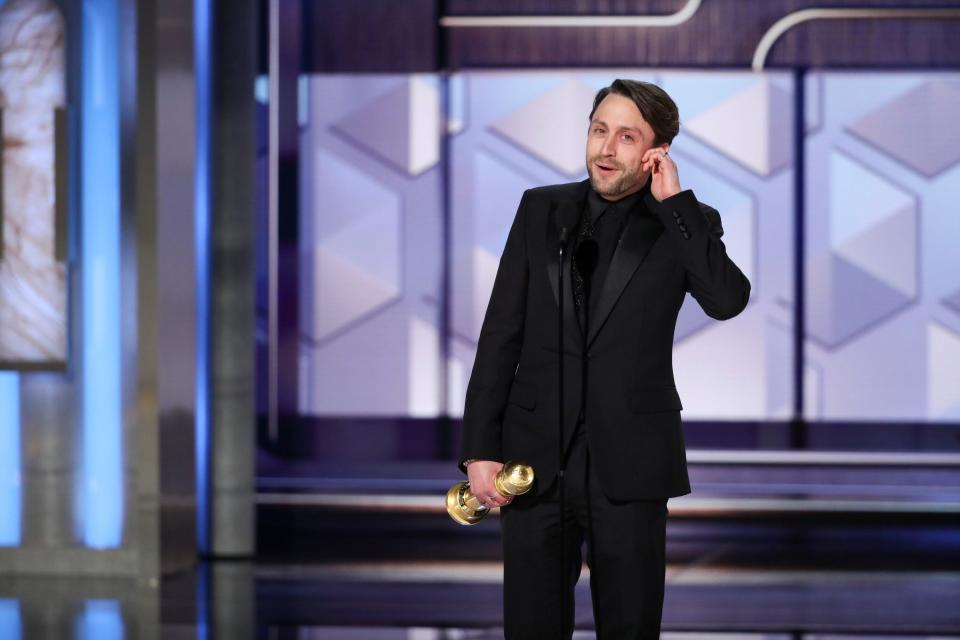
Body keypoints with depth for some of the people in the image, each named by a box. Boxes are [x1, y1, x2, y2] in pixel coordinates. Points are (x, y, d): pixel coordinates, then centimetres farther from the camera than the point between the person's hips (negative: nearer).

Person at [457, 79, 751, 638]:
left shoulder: (684, 223, 2)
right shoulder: (541, 209, 8)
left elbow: (728, 300, -17)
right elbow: (501, 334, 7)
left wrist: (674, 201, -14)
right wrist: (480, 449, 0)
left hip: (629, 466, -2)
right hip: (536, 459, 2)